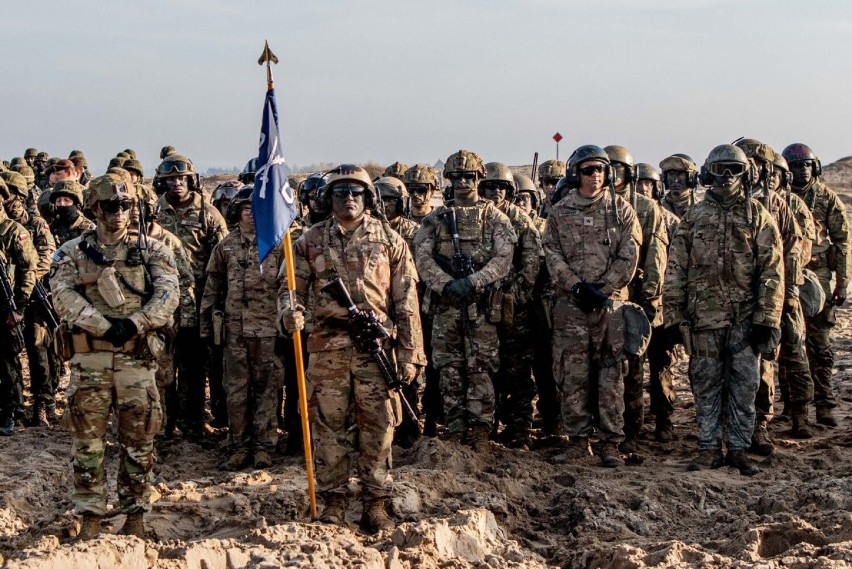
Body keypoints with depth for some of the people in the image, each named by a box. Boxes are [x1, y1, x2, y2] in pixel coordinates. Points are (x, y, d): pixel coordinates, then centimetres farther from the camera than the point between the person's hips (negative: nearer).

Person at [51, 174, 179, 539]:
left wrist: (133, 324, -18)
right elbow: (64, 297, -6)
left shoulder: (151, 250, 8)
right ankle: (90, 515, 11)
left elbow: (168, 294, -5)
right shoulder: (72, 252, 8)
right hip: (89, 357, 0)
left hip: (137, 357, 0)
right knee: (87, 439, 2)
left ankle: (136, 514, 16)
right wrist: (105, 326, -17)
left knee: (138, 440, 5)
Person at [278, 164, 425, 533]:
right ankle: (333, 499, 17)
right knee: (328, 425, 6)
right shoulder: (311, 240, 9)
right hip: (326, 346, 1)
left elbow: (406, 300, 5)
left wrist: (410, 354, 0)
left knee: (377, 426, 1)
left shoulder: (389, 240, 6)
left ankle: (375, 503, 11)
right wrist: (290, 312, -15)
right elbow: (291, 285, 9)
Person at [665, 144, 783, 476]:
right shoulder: (694, 217, 8)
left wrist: (767, 320, -8)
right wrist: (673, 317, 0)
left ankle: (739, 449, 14)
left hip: (746, 318, -1)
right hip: (704, 317, 1)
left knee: (744, 386, 3)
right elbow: (675, 270, 7)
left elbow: (773, 271, -1)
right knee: (706, 386, 6)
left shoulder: (757, 216, 4)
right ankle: (709, 448, 16)